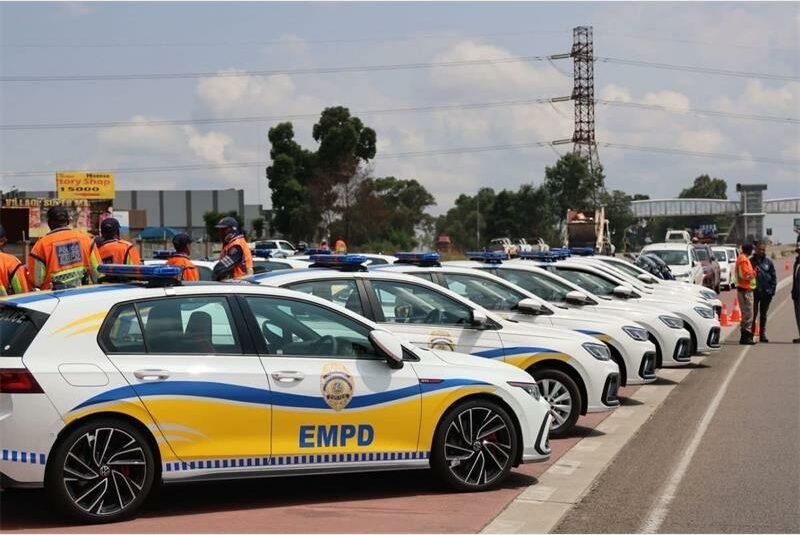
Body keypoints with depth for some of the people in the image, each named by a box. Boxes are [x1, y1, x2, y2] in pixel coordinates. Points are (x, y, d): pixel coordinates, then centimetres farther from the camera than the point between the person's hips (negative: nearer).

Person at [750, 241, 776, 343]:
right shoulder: (751, 261, 0)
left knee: (763, 315, 10)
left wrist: (772, 289, -2)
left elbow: (773, 277, 7)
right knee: (753, 314, -1)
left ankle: (763, 334, 15)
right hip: (754, 292, -2)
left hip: (766, 292, 2)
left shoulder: (768, 262, 5)